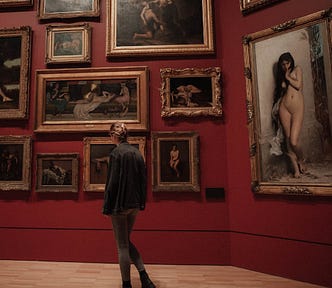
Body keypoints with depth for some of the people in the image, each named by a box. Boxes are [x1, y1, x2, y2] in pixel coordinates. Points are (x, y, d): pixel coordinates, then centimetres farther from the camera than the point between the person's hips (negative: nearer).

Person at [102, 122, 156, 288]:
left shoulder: (116, 153, -13)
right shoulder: (137, 152, 6)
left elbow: (112, 182, -15)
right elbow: (143, 180, 8)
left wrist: (106, 207, -7)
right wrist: (141, 203, 15)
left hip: (119, 205, -6)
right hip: (134, 205, 7)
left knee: (122, 246, 8)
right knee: (127, 242, 21)